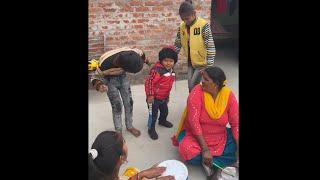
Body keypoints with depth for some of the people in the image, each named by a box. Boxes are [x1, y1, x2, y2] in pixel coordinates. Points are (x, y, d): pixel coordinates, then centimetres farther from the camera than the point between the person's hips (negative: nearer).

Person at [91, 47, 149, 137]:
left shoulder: (131, 53, -33)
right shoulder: (105, 64, -40)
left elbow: (140, 53, -6)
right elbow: (95, 77, -20)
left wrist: (145, 60, 13)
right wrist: (99, 86, -41)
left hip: (122, 77, 4)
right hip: (110, 80, -3)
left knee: (129, 103, 6)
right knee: (117, 106, -4)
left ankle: (129, 126, 28)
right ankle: (118, 131, 15)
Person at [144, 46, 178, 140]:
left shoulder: (171, 71, 1)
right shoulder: (157, 70, -28)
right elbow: (148, 82, -27)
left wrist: (167, 96, 21)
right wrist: (150, 95, -24)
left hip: (164, 97, 8)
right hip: (154, 98, -8)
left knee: (165, 111, 26)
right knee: (153, 114, 3)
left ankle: (162, 121, 56)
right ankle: (151, 129, 23)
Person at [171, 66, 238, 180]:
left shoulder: (229, 95, -11)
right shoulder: (197, 92, -19)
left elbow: (235, 124, -8)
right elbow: (194, 122, -23)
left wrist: (238, 148, -21)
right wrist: (205, 149, -26)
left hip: (221, 138, 3)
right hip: (197, 136, -3)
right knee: (188, 151, -32)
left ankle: (213, 165, -15)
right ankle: (227, 161, -13)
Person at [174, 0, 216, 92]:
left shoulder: (203, 25, -20)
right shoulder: (182, 26, -3)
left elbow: (210, 47, -21)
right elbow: (177, 45, 7)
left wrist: (209, 65, -25)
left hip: (202, 63, -5)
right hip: (190, 62, 5)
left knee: (192, 86, -6)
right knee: (190, 87, 11)